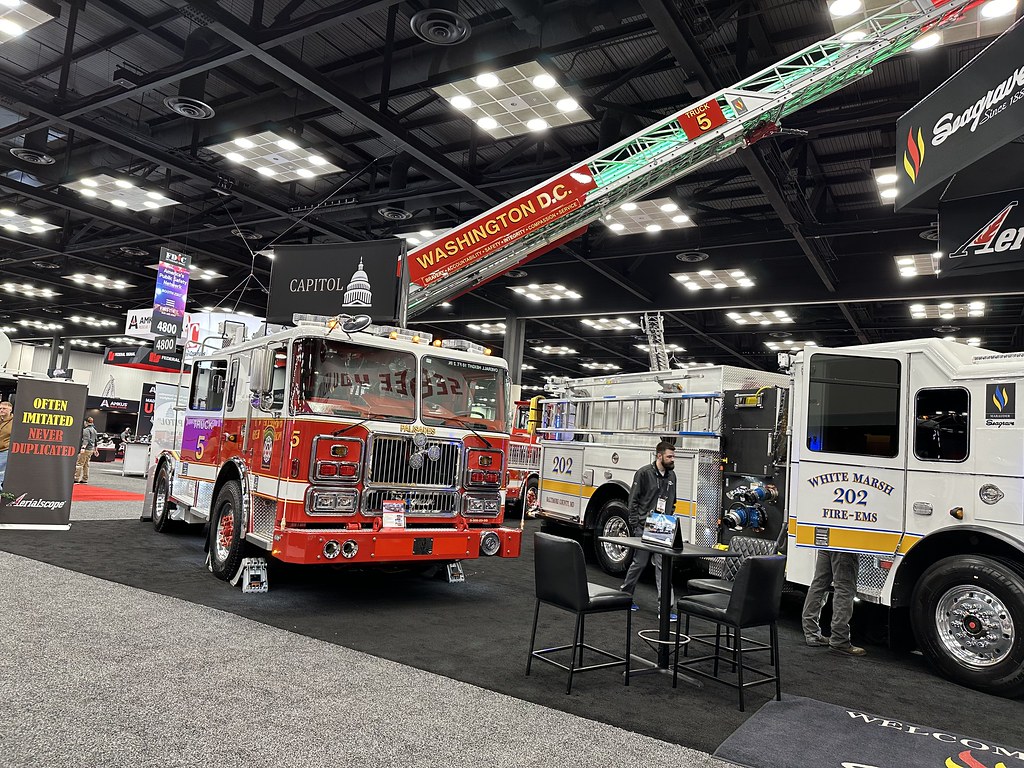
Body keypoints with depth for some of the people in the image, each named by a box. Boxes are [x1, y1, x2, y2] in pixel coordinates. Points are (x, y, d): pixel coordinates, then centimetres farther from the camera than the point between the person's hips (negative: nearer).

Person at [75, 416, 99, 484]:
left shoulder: (86, 430, -10)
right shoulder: (94, 430, 19)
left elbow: (86, 440, -23)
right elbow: (95, 440, 24)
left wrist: (83, 447, -33)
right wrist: (95, 450, 30)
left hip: (86, 449, -9)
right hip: (91, 450, 9)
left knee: (79, 463, -7)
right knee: (86, 464, 13)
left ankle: (76, 478, -9)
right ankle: (85, 479, 14)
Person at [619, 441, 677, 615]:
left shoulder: (671, 475, 12)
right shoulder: (644, 473, -7)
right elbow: (633, 500, -7)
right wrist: (635, 525, -11)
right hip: (645, 527, -5)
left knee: (664, 566, 0)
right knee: (639, 563, 6)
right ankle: (624, 595, 25)